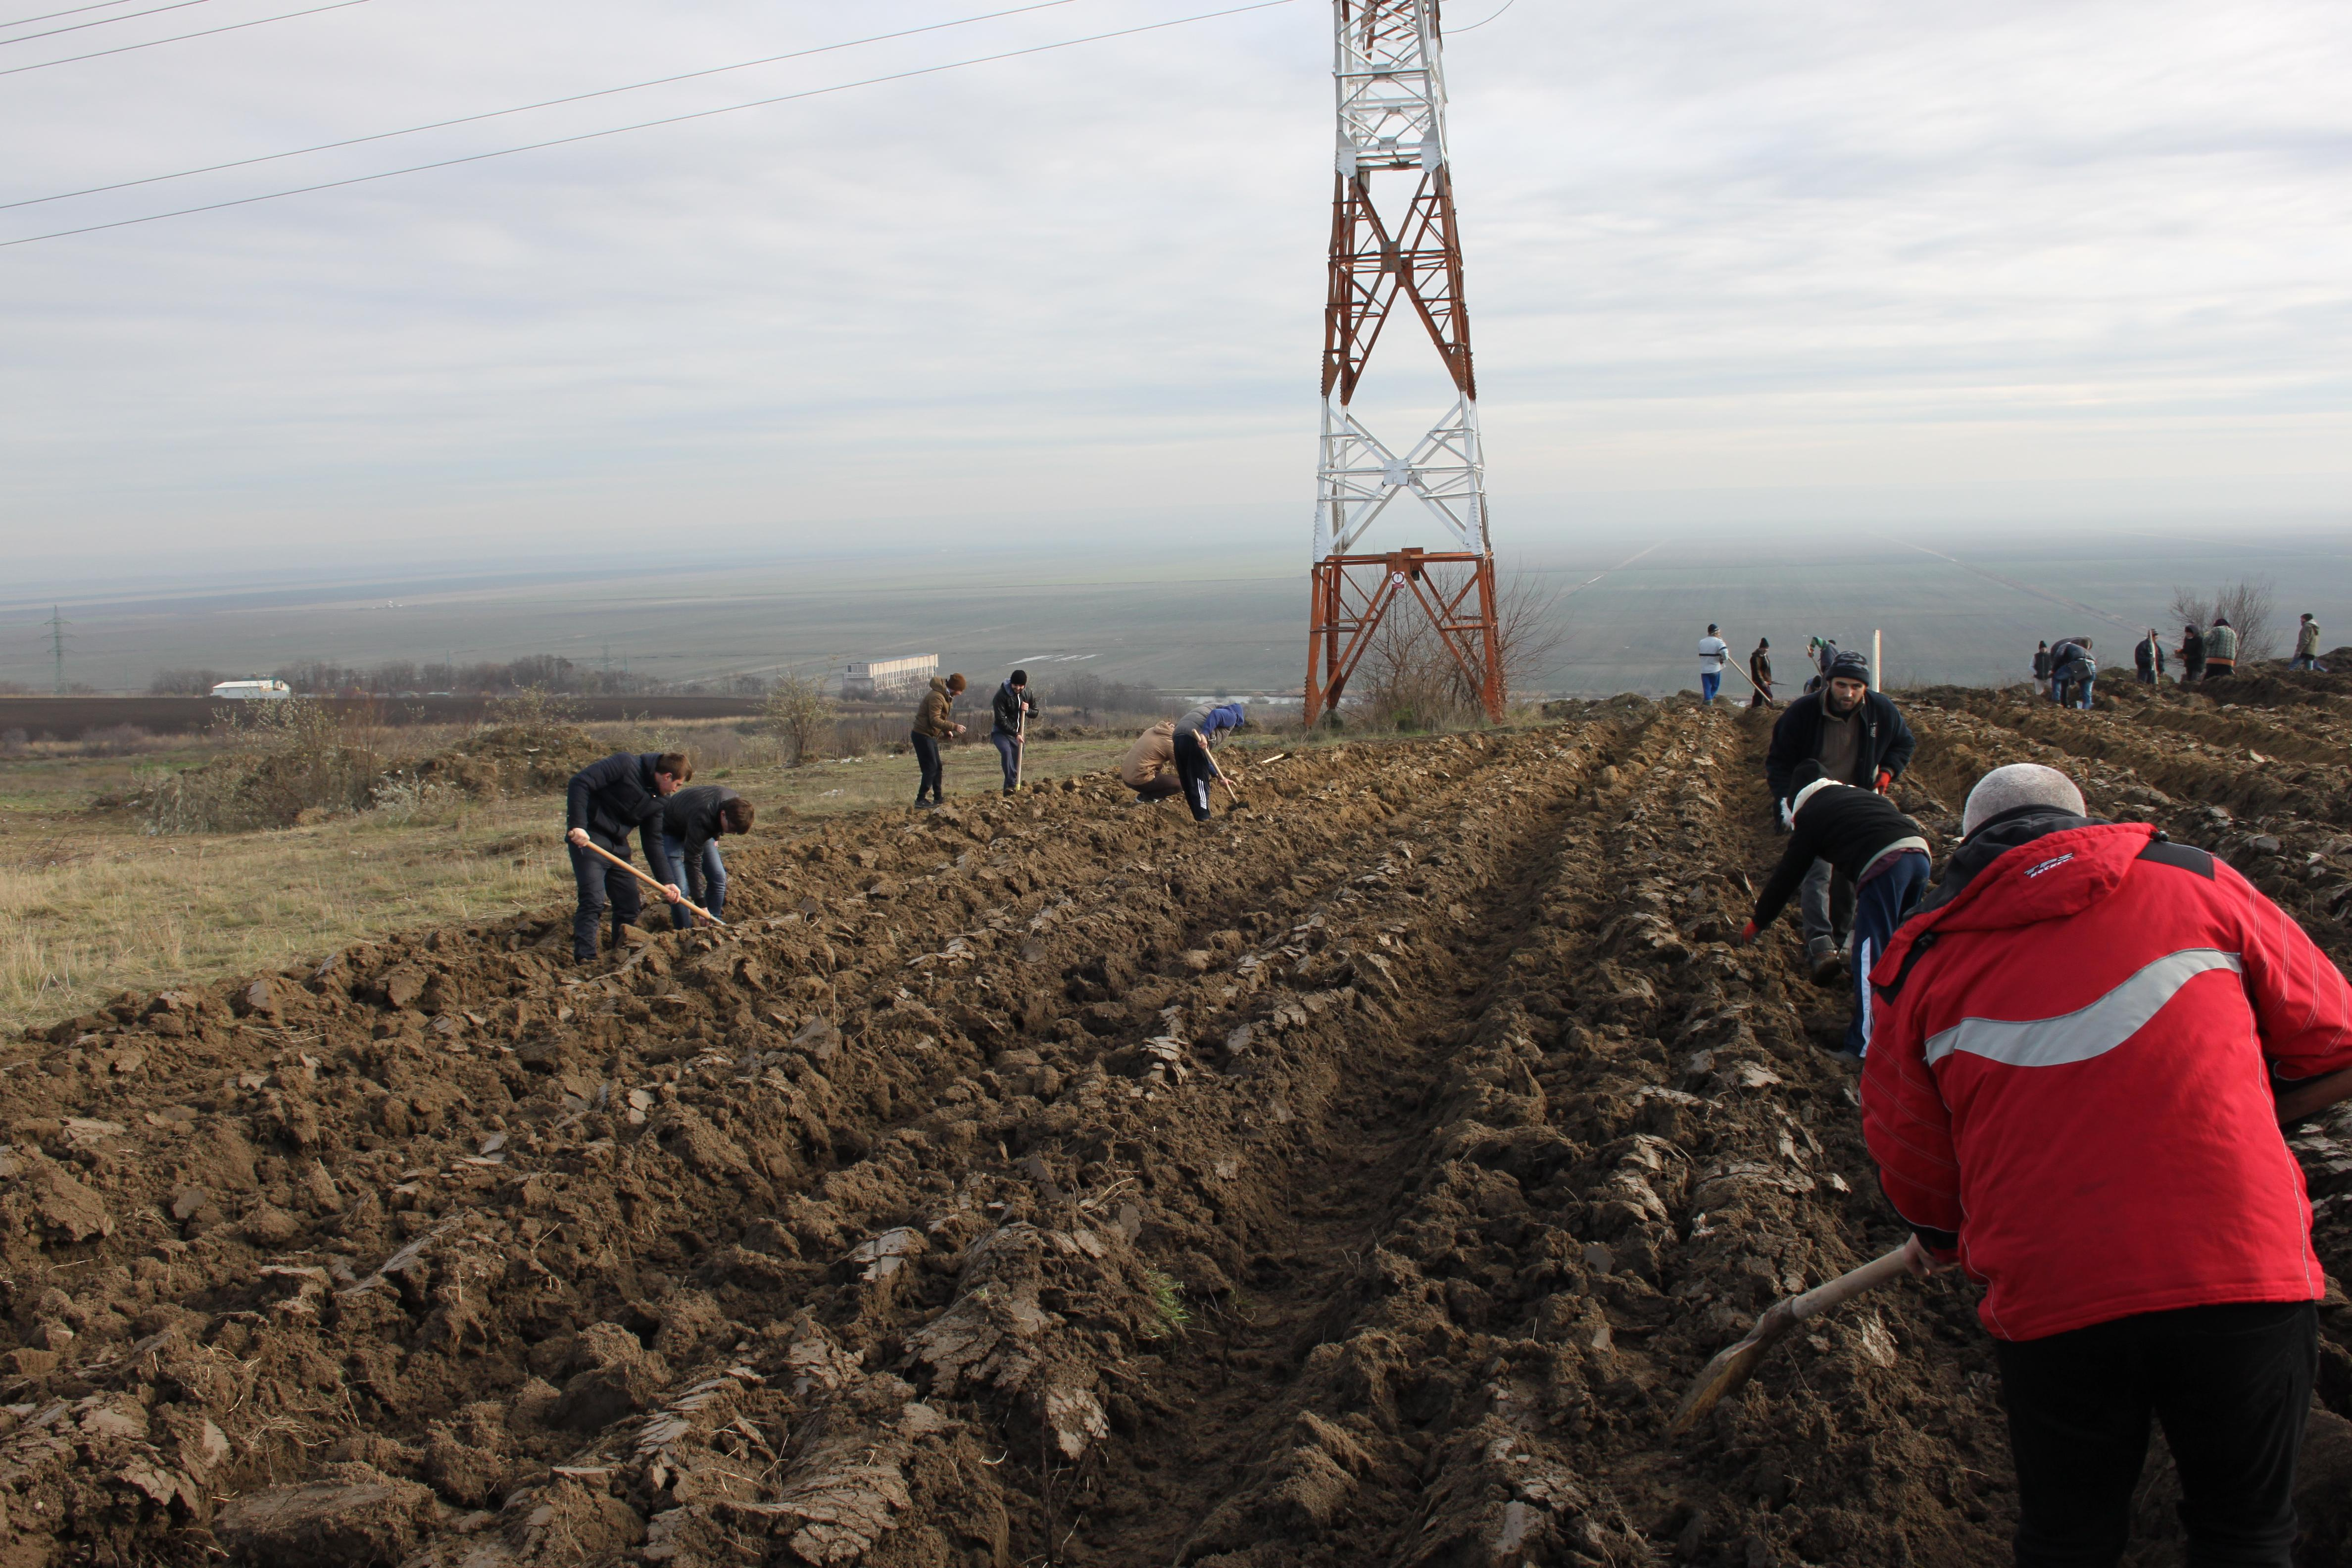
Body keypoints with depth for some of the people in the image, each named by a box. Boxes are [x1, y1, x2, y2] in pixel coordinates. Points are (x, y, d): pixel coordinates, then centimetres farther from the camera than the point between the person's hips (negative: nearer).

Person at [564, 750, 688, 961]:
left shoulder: (657, 800, 9)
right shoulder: (625, 764, -14)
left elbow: (654, 842, 10)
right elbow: (580, 783, -20)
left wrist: (666, 881, 0)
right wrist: (577, 825, -28)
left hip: (619, 847, 8)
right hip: (588, 840, -8)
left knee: (629, 905, 9)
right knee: (593, 902, -16)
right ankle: (585, 960, -14)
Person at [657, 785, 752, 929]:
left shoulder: (734, 803, -23)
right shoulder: (701, 820, -43)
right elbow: (693, 862, -38)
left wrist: (715, 837, 17)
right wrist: (701, 904, -36)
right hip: (671, 830, -7)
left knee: (719, 878, -2)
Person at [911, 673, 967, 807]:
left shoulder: (946, 696, 12)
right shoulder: (937, 697, -21)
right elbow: (935, 720, -27)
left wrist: (947, 731, 6)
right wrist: (954, 727, -27)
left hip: (931, 736, 10)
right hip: (923, 735, -10)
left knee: (938, 767, 14)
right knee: (931, 768, -10)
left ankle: (938, 798, 23)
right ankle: (920, 800, -8)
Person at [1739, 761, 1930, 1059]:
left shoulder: (1810, 814, 15)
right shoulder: (1863, 794, 33)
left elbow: (1788, 875, 19)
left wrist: (1756, 923, 29)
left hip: (1883, 864, -7)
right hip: (1920, 854, 7)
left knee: (1870, 956, -3)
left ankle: (1865, 1046, -6)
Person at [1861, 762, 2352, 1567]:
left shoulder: (1924, 960, 5)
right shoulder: (2194, 882, 4)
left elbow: (1909, 1154, 12)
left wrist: (1943, 1236, 33)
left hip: (2049, 1299, 0)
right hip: (2248, 1277, 0)